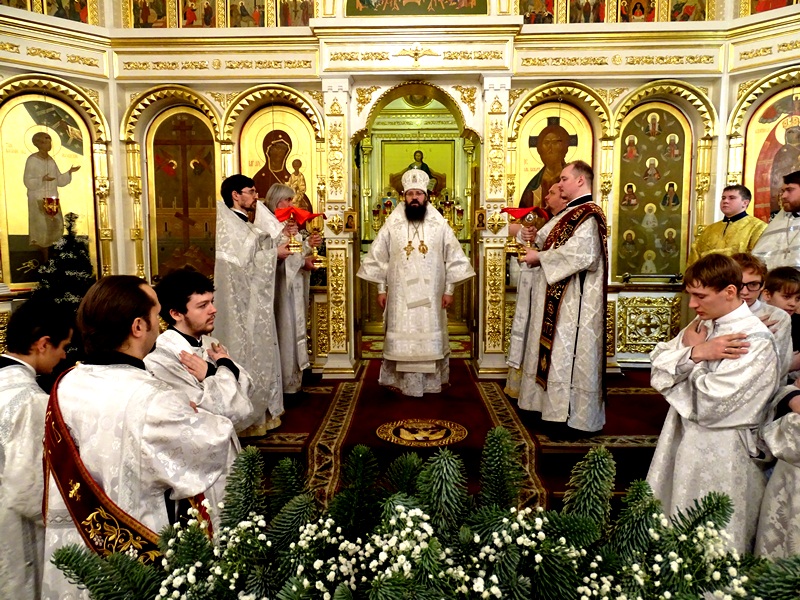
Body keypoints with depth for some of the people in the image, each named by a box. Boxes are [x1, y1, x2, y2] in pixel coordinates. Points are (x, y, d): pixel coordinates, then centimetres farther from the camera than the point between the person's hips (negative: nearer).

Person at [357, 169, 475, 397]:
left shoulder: (440, 225, -1)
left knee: (430, 338, 8)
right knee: (403, 337, 4)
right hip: (400, 294, 0)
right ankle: (404, 382, 17)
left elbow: (454, 258, 2)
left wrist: (449, 289, -1)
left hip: (431, 295, 1)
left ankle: (431, 382, 22)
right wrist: (381, 289, 1)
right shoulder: (392, 224, -1)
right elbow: (378, 258, 3)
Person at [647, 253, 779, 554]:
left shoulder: (756, 341, -19)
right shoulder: (703, 325, 4)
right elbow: (657, 369, -3)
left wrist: (692, 353, -11)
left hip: (721, 455, -7)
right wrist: (694, 353, -19)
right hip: (684, 443, 7)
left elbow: (708, 404, -24)